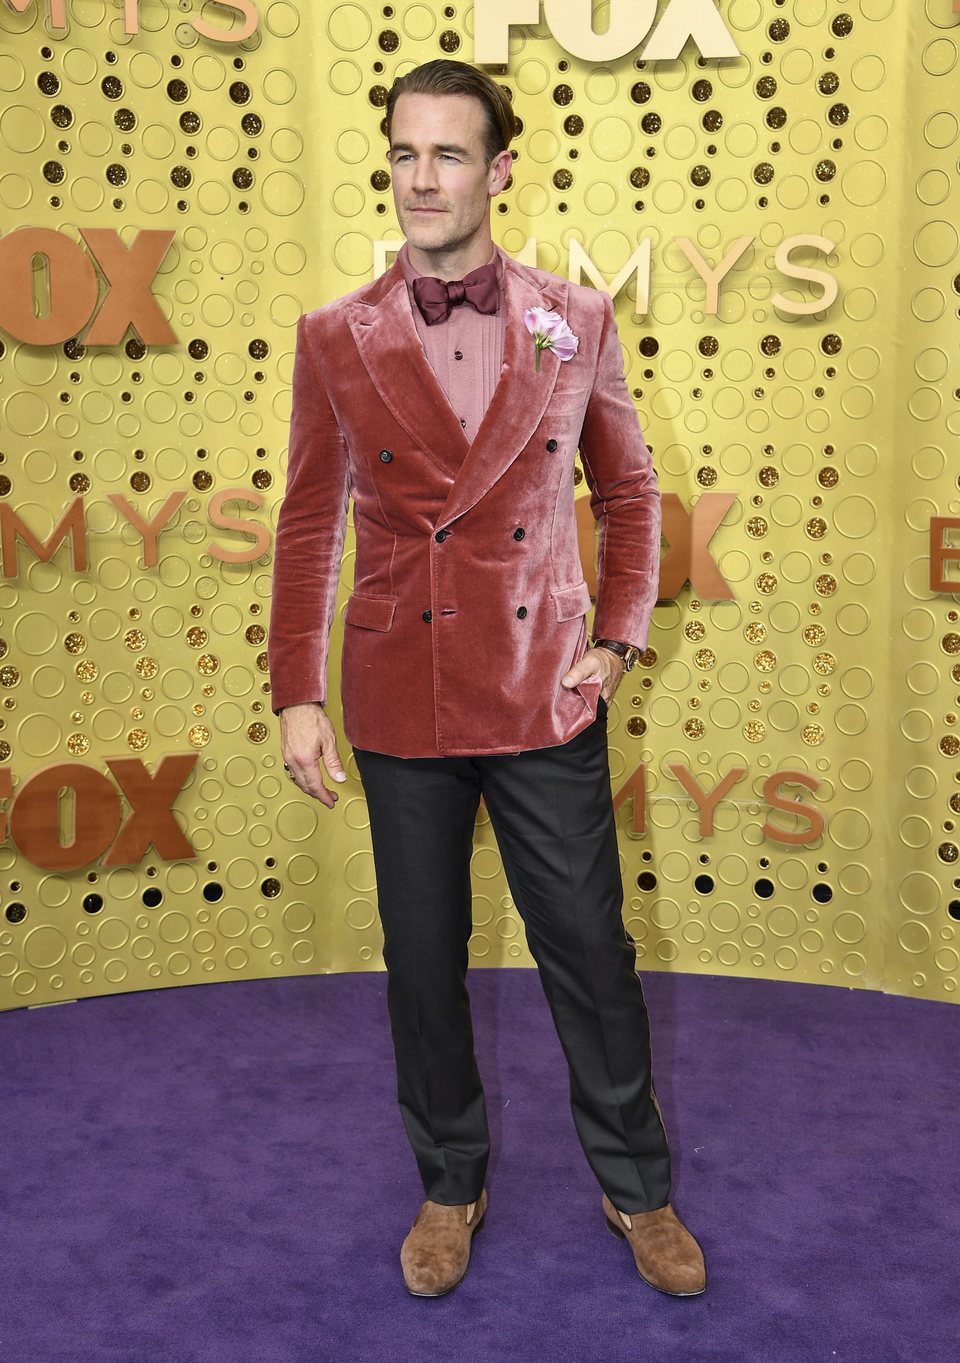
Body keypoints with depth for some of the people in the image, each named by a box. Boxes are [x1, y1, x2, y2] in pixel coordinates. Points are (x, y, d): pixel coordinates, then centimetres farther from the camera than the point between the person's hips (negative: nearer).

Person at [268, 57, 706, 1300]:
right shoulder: (334, 338, 0)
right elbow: (308, 524, 3)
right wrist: (298, 695, -2)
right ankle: (450, 1186, 34)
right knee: (423, 960, 12)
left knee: (589, 950, 9)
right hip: (402, 704, 1)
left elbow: (628, 489, 10)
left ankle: (635, 1189, 31)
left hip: (546, 696, 0)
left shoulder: (576, 322, 0)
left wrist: (618, 638, 1)